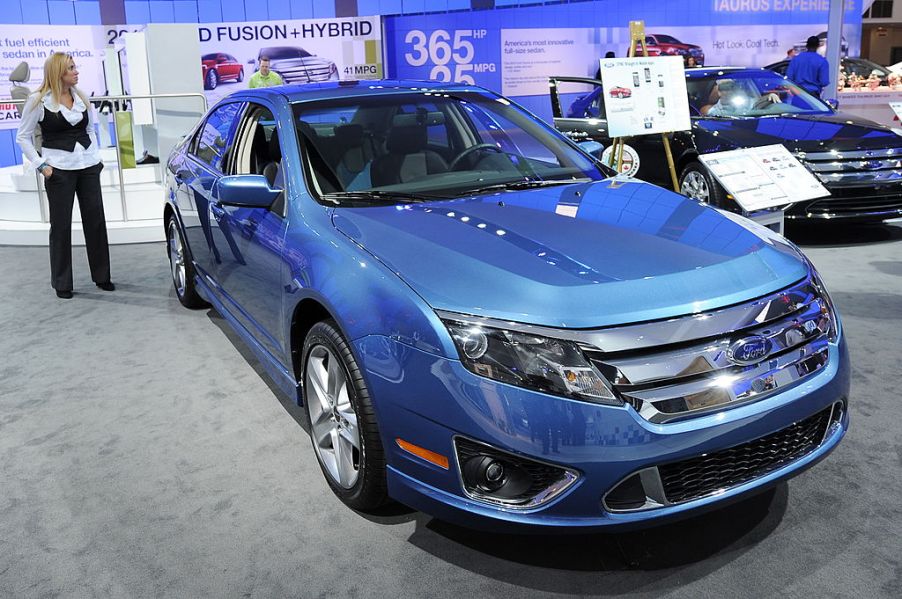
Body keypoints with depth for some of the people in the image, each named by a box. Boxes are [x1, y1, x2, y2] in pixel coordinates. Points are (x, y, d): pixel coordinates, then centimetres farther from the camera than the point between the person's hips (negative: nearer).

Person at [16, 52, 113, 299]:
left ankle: (101, 276, 18)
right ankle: (62, 283, 11)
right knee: (61, 225, 2)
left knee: (95, 220, 6)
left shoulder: (81, 98, 9)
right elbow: (23, 137, -1)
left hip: (88, 166, 5)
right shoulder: (38, 101, -6)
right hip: (59, 169, -4)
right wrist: (41, 165, -9)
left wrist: (96, 156, 9)